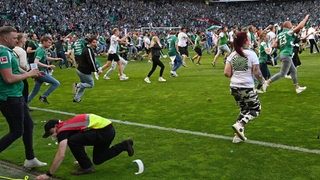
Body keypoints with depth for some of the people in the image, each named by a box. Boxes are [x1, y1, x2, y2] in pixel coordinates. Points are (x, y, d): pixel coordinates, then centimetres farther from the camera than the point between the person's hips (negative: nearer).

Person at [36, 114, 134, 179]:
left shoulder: (62, 131, -8)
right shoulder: (67, 125, 20)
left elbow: (60, 155, -18)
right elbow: (82, 141, 37)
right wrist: (82, 158, 45)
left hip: (104, 131, -10)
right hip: (109, 129, 10)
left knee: (72, 141, -14)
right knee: (97, 160, 20)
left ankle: (87, 167, 1)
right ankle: (125, 145, 21)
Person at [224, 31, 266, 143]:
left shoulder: (232, 55, 3)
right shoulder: (251, 54, -10)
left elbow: (227, 73, -2)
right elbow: (256, 72, -11)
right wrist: (262, 81, 8)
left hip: (234, 87, 6)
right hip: (247, 88, -6)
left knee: (244, 110, 22)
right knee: (256, 109, 14)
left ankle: (238, 136, 15)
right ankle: (239, 125, -9)